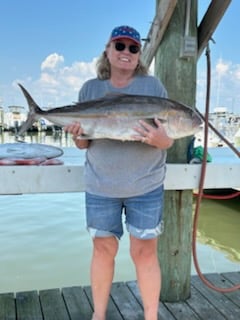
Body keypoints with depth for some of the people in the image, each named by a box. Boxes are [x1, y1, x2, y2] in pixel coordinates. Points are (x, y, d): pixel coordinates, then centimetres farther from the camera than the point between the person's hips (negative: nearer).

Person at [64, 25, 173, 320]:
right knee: (103, 248, 11)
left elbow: (168, 140, 1)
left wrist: (160, 140, -22)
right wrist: (78, 135, -16)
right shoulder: (90, 89, 6)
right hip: (100, 187, 2)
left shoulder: (153, 86, 1)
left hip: (146, 187, -1)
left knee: (144, 252, 4)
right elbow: (83, 144, 7)